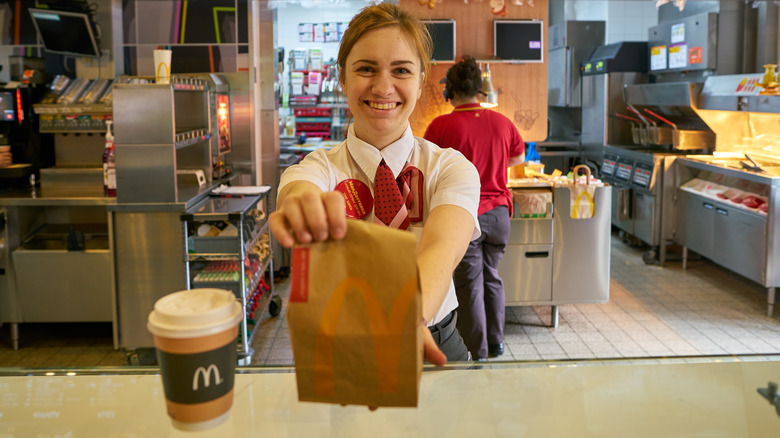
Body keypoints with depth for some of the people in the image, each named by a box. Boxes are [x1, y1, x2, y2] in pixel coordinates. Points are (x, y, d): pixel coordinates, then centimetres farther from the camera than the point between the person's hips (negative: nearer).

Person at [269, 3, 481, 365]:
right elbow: (298, 187, -25)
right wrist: (304, 204, -50)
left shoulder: (451, 168, -2)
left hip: (432, 343, -1)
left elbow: (441, 250, -23)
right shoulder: (319, 169, 0)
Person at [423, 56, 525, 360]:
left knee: (469, 283, 6)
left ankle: (477, 353, 14)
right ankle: (496, 343, 31)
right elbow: (519, 157, 18)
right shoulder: (501, 122, 1)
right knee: (491, 276, 19)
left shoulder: (442, 125, -12)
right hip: (498, 212, 4)